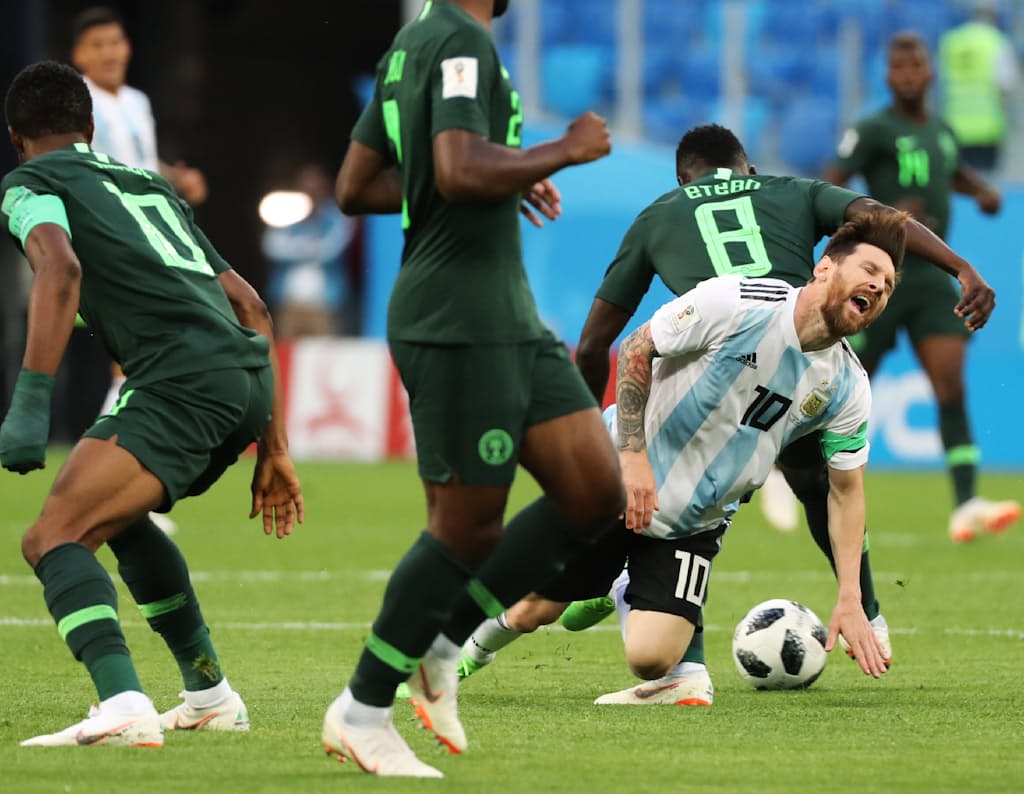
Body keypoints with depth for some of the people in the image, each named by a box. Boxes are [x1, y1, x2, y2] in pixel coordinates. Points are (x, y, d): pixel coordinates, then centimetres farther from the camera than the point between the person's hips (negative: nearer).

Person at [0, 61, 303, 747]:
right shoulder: (150, 183, 32)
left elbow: (60, 270, -12)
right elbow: (252, 310, 29)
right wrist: (273, 449, 32)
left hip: (183, 380, -8)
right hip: (249, 372, 8)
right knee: (116, 515, 30)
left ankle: (123, 706, -34)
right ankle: (211, 696, 34)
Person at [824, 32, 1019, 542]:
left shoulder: (942, 131, 14)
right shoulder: (874, 131, -8)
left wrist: (983, 191, 15)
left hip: (932, 278, 5)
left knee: (951, 384, -12)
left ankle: (966, 507, -20)